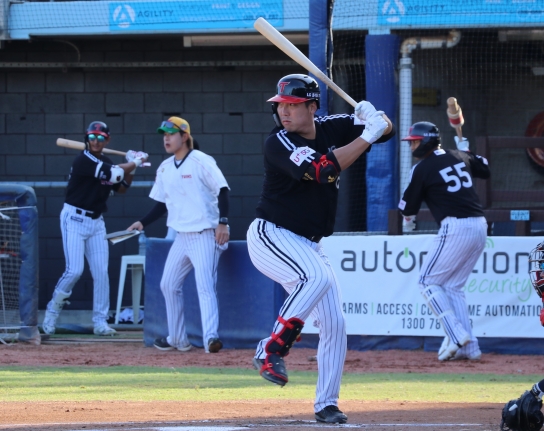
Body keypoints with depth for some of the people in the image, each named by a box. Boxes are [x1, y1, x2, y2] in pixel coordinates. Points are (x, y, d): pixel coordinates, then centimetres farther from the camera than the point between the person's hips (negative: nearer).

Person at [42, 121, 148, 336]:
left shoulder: (105, 163, 9)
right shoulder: (83, 160, -16)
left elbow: (121, 187, 16)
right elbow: (113, 174, -24)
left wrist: (131, 169, 0)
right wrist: (135, 162, -10)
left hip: (96, 221, 7)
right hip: (74, 219, -7)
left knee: (101, 272, 1)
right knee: (74, 270, -14)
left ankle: (100, 322, 5)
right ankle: (52, 311, 6)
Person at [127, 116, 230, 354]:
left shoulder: (201, 161, -10)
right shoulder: (164, 169, 12)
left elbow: (222, 190, -13)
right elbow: (162, 203, 19)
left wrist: (223, 223, -23)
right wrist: (142, 223, 7)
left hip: (205, 235, -8)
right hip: (182, 236, 8)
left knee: (204, 286, -19)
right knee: (169, 285, 11)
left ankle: (210, 337, -27)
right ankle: (177, 339, 22)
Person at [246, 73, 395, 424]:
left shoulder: (331, 129, 2)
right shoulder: (279, 143, -17)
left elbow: (387, 130, 5)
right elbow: (321, 169, -31)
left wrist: (373, 116, -19)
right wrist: (366, 136, -29)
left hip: (308, 246, 7)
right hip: (271, 237, -7)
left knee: (334, 324, 3)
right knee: (317, 277, -35)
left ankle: (326, 404, 12)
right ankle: (272, 351, -26)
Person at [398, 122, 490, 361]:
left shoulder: (422, 169, -4)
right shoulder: (459, 157, 14)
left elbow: (408, 208, 4)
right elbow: (484, 170, 31)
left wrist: (408, 221, 26)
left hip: (455, 227, -8)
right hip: (479, 227, 8)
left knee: (428, 282, 4)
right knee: (453, 286, 16)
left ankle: (457, 336, -12)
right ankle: (469, 346, 8)